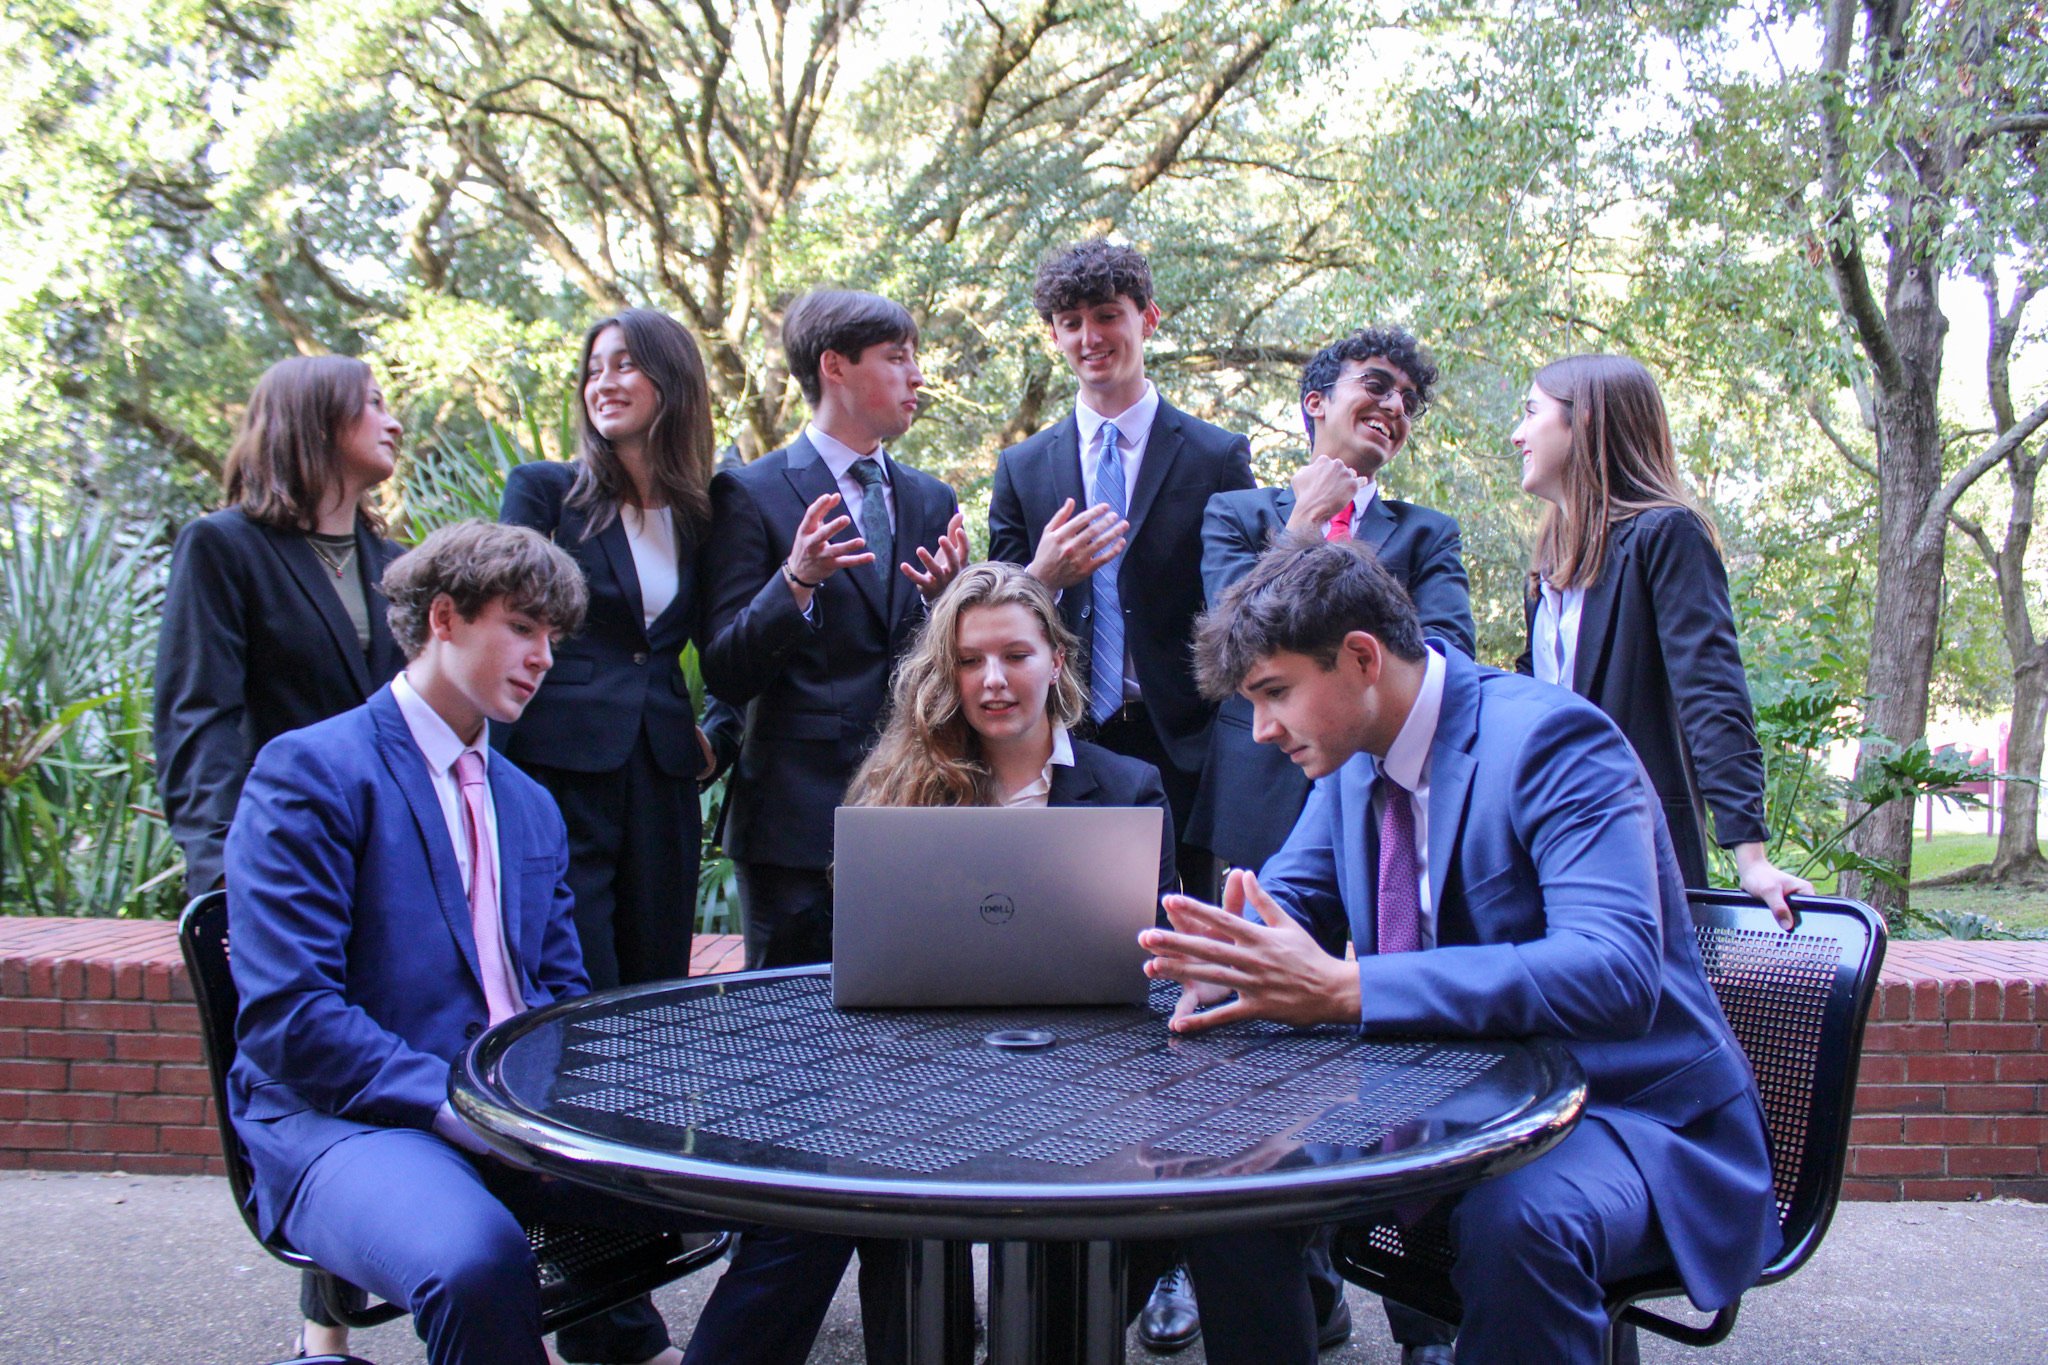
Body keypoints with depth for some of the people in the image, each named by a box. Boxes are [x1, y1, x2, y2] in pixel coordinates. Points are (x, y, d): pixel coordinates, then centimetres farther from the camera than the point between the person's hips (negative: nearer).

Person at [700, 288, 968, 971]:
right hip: (799, 816, -5)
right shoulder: (750, 495, -3)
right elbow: (726, 674, -9)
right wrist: (795, 580, -24)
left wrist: (943, 598, -8)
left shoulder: (932, 500, 14)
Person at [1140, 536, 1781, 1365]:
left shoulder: (1548, 739, -21)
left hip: (1619, 1112, -7)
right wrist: (1235, 952, -12)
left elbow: (1617, 971, -33)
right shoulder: (1355, 755, 3)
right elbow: (1290, 894, 15)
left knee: (1514, 1217, -37)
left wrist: (1346, 989, -41)